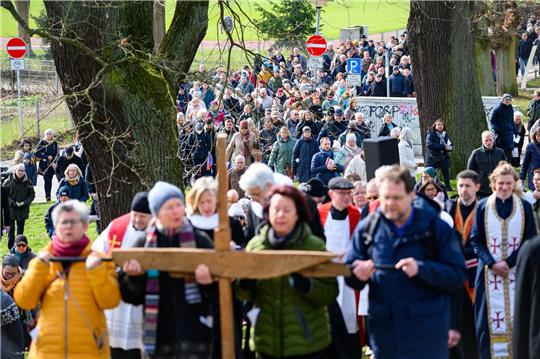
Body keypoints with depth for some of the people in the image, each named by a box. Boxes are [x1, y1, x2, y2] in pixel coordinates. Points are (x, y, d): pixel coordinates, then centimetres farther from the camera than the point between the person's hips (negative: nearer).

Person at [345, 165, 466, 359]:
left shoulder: (436, 228, -3)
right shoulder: (367, 228, 5)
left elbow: (458, 275, -7)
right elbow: (349, 274, 9)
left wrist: (421, 269, -22)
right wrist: (357, 274, -15)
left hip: (427, 335, -3)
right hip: (384, 333, 3)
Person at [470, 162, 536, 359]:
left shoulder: (524, 207, 4)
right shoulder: (483, 206, 3)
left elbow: (530, 241, 1)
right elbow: (476, 240, 2)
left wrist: (509, 262, -11)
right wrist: (492, 263, -12)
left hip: (516, 271, 0)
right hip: (489, 271, 0)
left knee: (516, 316, -2)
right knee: (489, 316, -2)